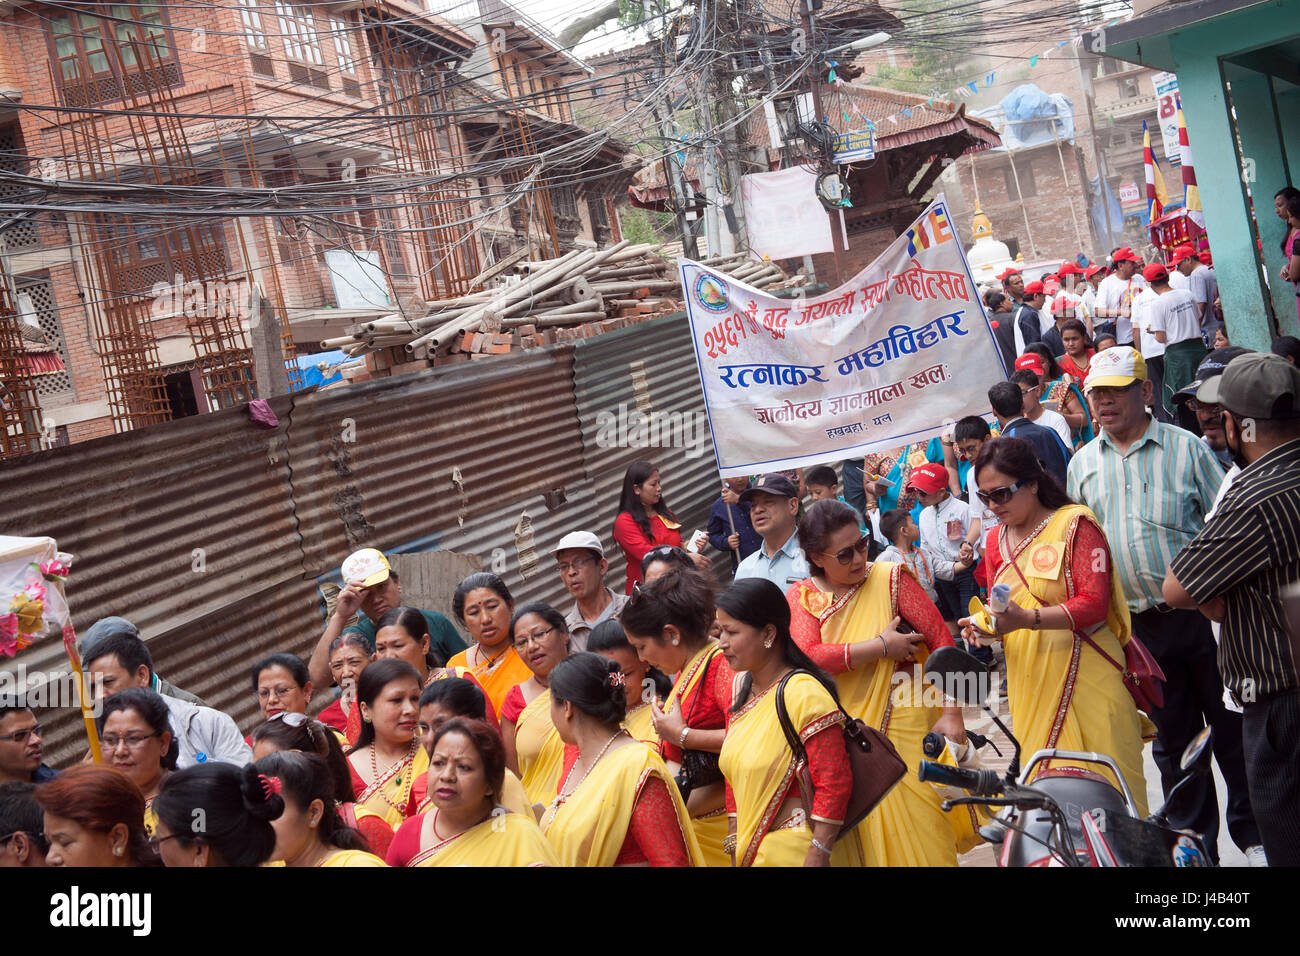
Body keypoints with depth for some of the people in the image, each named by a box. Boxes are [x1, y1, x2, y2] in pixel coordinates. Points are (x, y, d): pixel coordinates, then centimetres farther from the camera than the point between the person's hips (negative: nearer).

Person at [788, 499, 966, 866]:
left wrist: (952, 714, -12)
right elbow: (808, 656, -15)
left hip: (905, 726, -1)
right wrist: (883, 646, -17)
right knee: (871, 835, 7)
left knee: (920, 824, 0)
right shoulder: (800, 597, 2)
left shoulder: (889, 578, -2)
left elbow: (941, 639, -6)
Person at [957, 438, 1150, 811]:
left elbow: (1094, 603, -15)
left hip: (1085, 678, -5)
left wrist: (1026, 619, -28)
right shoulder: (996, 541, 13)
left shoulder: (1075, 524, -5)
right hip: (1031, 685, 5)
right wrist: (983, 626, -2)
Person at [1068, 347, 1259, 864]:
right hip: (1139, 624, 3)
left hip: (1201, 612, -3)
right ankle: (1194, 839, 24)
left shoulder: (1185, 447, -1)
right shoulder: (1083, 464, 9)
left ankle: (1252, 829, 23)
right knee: (1172, 736, 12)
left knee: (1232, 724, 6)